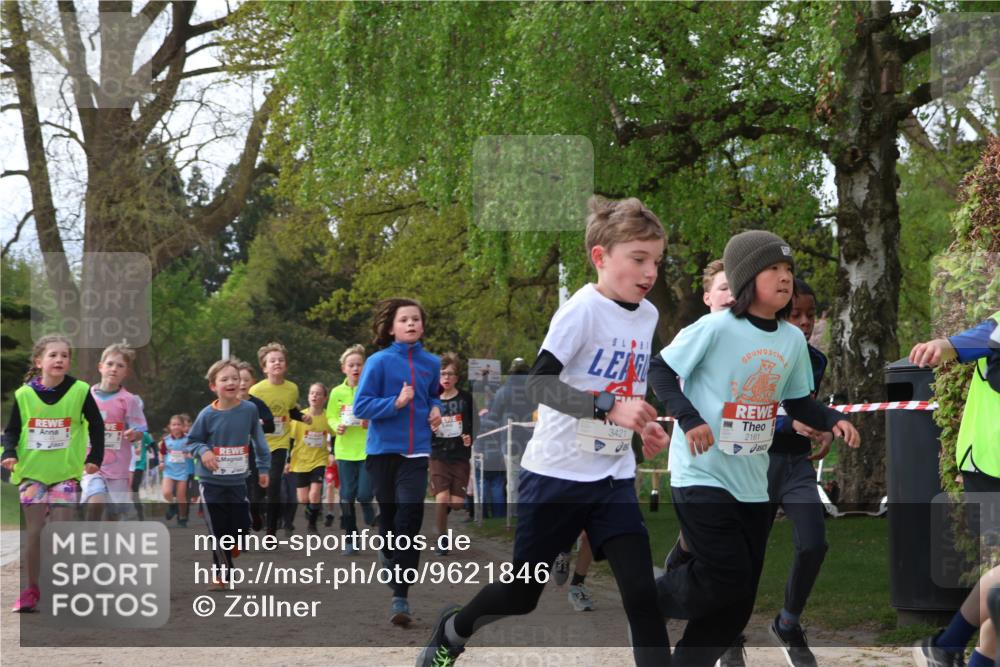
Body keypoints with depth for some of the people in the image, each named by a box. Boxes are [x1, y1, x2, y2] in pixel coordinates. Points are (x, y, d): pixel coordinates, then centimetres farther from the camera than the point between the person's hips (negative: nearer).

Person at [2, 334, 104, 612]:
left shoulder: (80, 391, -6)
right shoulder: (24, 394, -5)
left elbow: (96, 425, 5)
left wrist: (95, 458, -1)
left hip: (66, 472, -1)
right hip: (31, 471, 1)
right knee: (34, 530, 1)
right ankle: (31, 589, 11)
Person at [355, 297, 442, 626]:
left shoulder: (431, 363, 4)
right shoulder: (379, 362, -8)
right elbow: (361, 406, -11)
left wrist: (436, 409, 3)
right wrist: (396, 402, -22)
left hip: (416, 451, 1)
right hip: (383, 449, -1)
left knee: (410, 516, -11)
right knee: (389, 512, 12)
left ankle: (400, 597, -10)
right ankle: (390, 553, 45)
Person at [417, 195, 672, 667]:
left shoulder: (647, 315, 5)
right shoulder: (583, 309, -17)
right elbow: (538, 382, -26)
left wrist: (645, 425, 5)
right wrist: (610, 408, -35)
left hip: (614, 476, 5)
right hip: (556, 473, -5)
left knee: (642, 592, -9)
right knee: (522, 595, 9)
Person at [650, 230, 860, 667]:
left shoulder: (793, 340, 3)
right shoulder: (716, 328, -16)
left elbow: (798, 402, 13)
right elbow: (660, 370, -9)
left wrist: (832, 420, -6)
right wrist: (689, 419, -22)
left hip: (752, 485, 7)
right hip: (703, 476, -7)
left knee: (737, 605, 8)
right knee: (726, 582, -13)